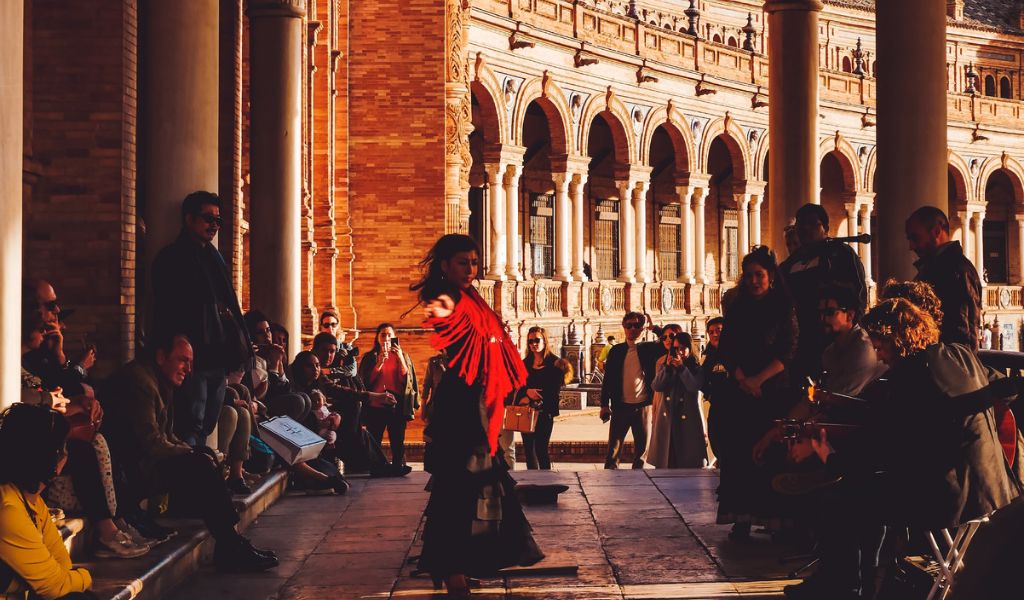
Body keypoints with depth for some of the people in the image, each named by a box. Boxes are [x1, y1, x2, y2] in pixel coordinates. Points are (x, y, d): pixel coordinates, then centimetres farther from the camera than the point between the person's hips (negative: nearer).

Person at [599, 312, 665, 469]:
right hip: (621, 407, 0)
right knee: (613, 448, 0)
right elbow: (607, 379, 7)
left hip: (642, 407, 0)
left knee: (642, 449, 6)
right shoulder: (616, 350, 7)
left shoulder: (649, 348, 5)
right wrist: (605, 405, 1)